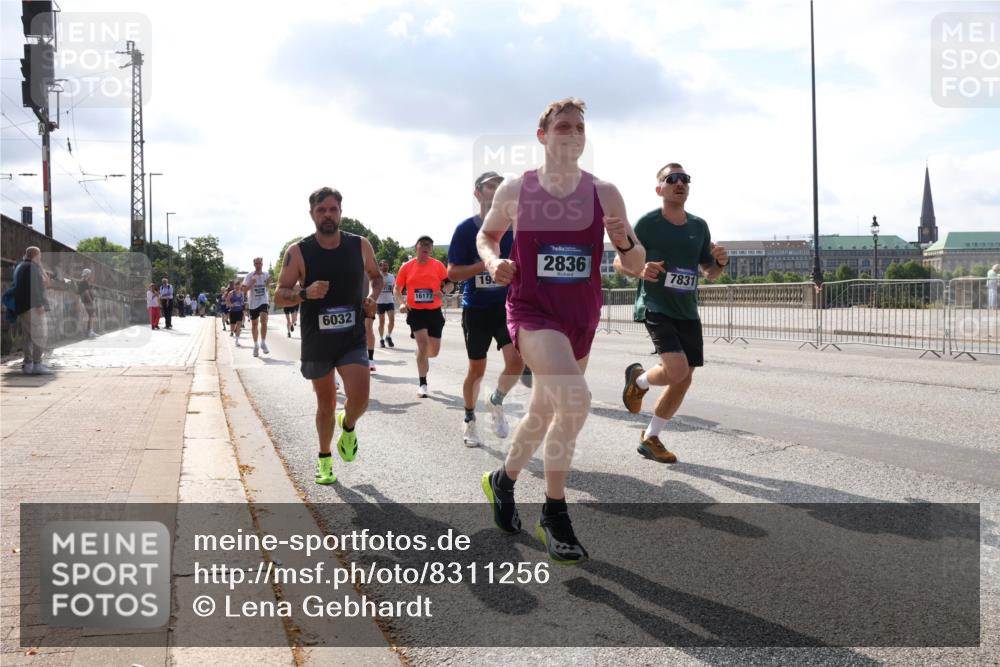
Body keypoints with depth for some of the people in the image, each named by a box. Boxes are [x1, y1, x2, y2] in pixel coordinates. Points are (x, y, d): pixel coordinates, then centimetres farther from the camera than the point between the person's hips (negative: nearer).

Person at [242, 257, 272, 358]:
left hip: (263, 301, 0)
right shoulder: (250, 276, -5)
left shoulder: (266, 275, 3)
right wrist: (251, 283, -25)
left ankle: (263, 343, -9)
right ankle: (256, 345, 25)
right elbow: (244, 290, -9)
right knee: (254, 324, 10)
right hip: (253, 303, 0)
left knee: (264, 321, -21)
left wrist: (268, 283, -5)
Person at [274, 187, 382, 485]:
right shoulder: (297, 252, -8)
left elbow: (376, 276, 17)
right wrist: (305, 293, -24)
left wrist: (372, 297, -4)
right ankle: (324, 459, 36)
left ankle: (348, 426, 18)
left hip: (353, 339, 0)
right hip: (317, 340, 0)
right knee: (326, 402, 11)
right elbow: (279, 295, -5)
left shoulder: (360, 245, -2)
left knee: (359, 397, -19)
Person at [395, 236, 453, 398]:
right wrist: (402, 303, -10)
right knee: (423, 343, -17)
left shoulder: (438, 265, 0)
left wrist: (443, 291, -20)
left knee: (434, 351, 7)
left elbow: (450, 284, 2)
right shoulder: (407, 267, 0)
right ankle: (422, 384, -6)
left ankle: (421, 358, 46)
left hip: (434, 312, 2)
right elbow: (397, 289, 7)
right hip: (416, 312, -2)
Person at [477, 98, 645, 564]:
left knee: (545, 412, 18)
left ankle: (503, 481, 46)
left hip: (582, 318, 4)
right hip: (532, 311, -4)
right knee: (574, 402, -26)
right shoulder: (515, 191, -3)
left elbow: (636, 266, 3)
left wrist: (624, 243, -20)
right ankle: (554, 516, -8)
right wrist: (493, 262, -6)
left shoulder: (603, 193, 0)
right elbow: (486, 234, 15)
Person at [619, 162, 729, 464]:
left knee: (684, 379, 6)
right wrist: (639, 270, -23)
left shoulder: (699, 226, 8)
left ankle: (650, 438, 23)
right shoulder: (647, 223, -7)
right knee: (676, 369, -24)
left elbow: (709, 272, 17)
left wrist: (721, 262, -6)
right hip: (655, 307, -6)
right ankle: (638, 379, 12)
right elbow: (619, 260, -2)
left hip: (687, 312, 6)